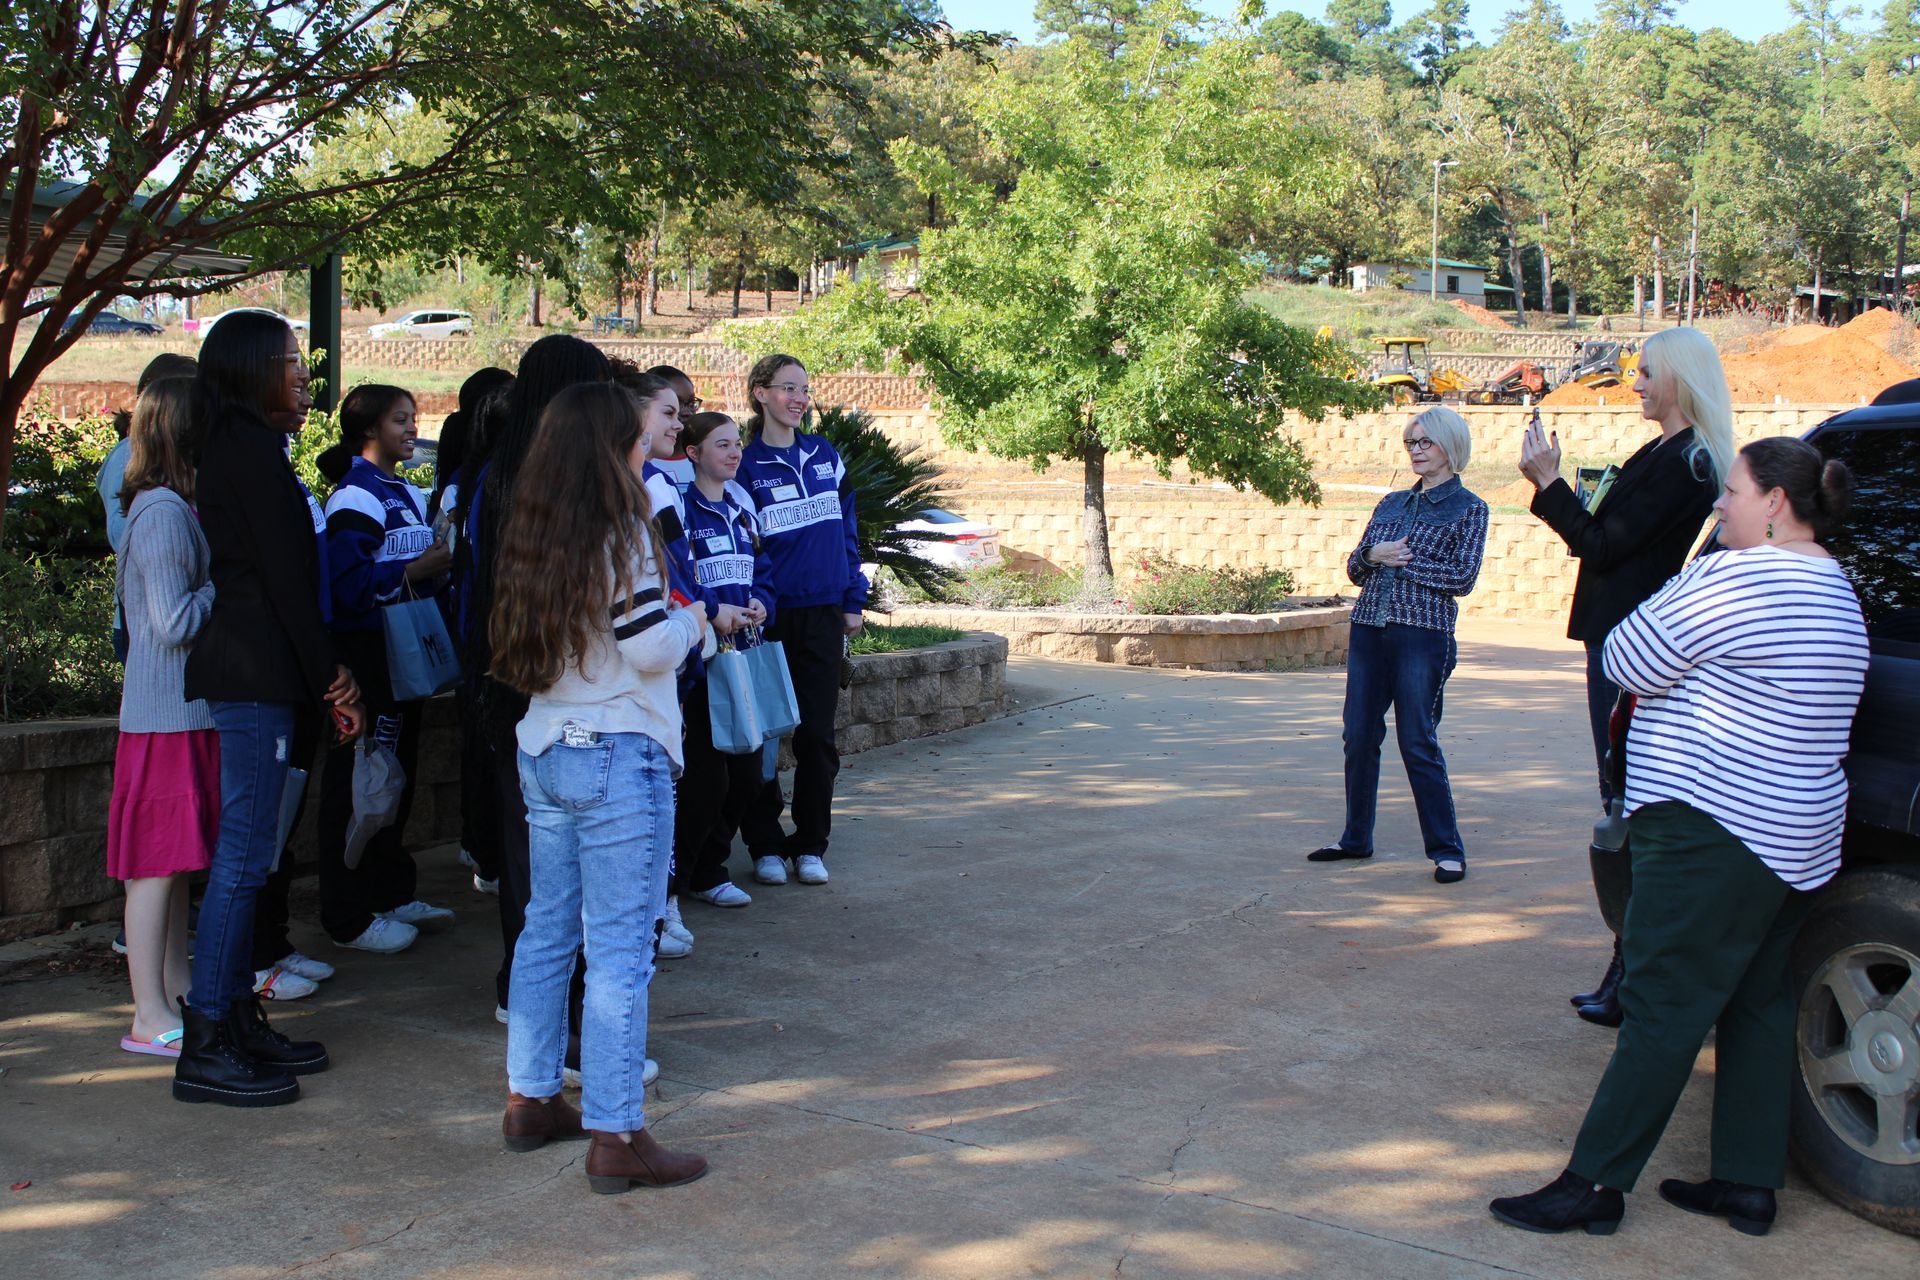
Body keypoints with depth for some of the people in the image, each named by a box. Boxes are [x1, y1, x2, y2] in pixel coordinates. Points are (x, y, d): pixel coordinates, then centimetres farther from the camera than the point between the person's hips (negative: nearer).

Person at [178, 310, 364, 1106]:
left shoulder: (233, 447, 19)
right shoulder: (252, 446, -11)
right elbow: (284, 572, -15)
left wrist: (325, 677, 15)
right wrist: (330, 674, -9)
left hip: (246, 672, 10)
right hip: (256, 674, -10)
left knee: (245, 854, 13)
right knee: (243, 855, -7)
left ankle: (238, 1020, 20)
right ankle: (207, 1047, -3)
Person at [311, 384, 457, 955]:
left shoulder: (410, 495, 16)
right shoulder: (355, 496, -13)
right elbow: (349, 584, -23)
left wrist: (442, 562, 2)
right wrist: (417, 570, -20)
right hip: (365, 652, -9)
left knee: (398, 773, 16)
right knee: (358, 781, -3)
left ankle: (391, 894, 28)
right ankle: (349, 917, 4)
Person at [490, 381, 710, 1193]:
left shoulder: (532, 535, 8)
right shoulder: (620, 532, -14)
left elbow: (522, 645, 14)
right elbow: (649, 647, -18)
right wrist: (690, 621, 3)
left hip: (543, 751, 8)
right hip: (618, 756, -8)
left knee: (547, 927, 17)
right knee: (620, 947, -4)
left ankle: (531, 1099, 27)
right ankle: (615, 1137, 0)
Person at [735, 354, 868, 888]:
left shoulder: (825, 455, 10)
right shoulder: (747, 465, -2)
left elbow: (846, 531, 12)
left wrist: (853, 600, 7)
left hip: (823, 614, 3)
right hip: (771, 618, -3)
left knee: (817, 734, 5)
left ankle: (810, 845, 14)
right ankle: (765, 845, 15)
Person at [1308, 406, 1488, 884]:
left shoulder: (1468, 508, 2)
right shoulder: (1392, 503, 17)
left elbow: (1463, 576, -9)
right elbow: (1355, 568, 15)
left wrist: (1403, 562, -9)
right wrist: (1373, 554, -6)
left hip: (1423, 635, -6)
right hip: (1369, 630, 6)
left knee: (1418, 742, -6)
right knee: (1358, 737, 7)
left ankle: (1447, 850, 4)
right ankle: (1356, 838, 20)